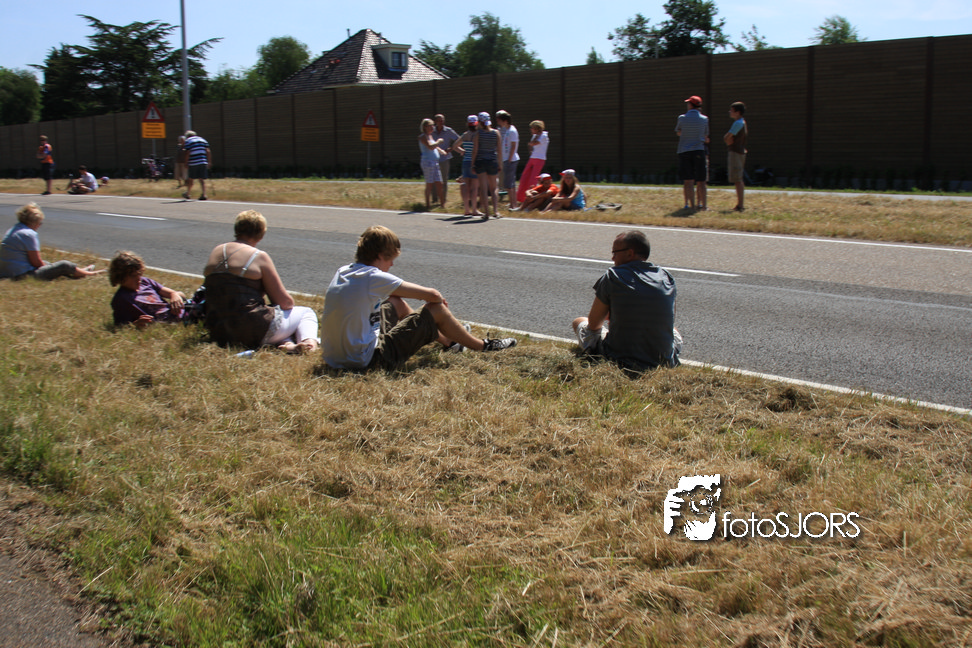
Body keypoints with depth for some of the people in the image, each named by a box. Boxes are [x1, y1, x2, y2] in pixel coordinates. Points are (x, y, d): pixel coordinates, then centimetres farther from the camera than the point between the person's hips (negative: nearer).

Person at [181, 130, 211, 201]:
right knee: (201, 179, 2)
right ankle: (204, 194, -11)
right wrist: (209, 162, 10)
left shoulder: (187, 141, 3)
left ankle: (188, 193, 21)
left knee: (190, 178, 9)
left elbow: (187, 153, -7)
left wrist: (186, 162, -1)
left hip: (193, 163, -3)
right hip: (203, 162, 3)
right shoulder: (202, 140, 16)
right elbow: (208, 151, 9)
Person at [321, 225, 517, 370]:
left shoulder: (342, 272, 5)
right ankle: (483, 346, 22)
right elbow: (432, 295, -14)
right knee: (437, 310, -1)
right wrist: (439, 298, 11)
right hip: (367, 361, -8)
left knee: (397, 303, 25)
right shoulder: (374, 278, -19)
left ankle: (448, 340, 42)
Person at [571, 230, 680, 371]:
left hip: (620, 361, -4)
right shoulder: (666, 277, 2)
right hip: (664, 363, 4)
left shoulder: (612, 276, -9)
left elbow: (593, 324, 0)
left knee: (579, 322, 24)